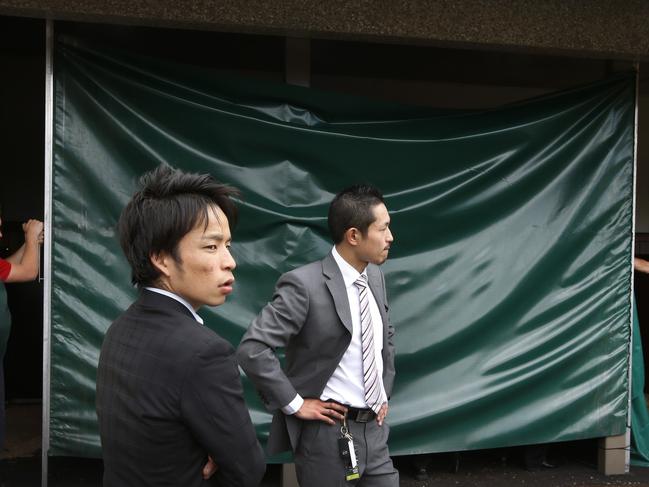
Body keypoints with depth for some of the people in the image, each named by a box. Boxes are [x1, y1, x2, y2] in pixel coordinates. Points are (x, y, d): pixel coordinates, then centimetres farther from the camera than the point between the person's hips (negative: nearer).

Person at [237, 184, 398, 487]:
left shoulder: (375, 276, 6)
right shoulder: (305, 284, -18)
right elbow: (252, 349, -22)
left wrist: (385, 392, 15)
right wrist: (295, 404, -16)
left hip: (374, 427, 6)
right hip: (328, 431, -6)